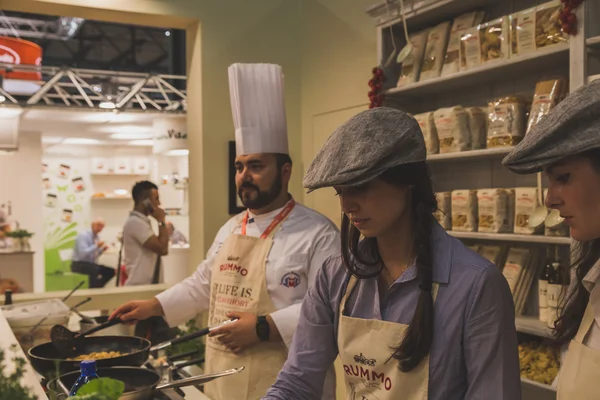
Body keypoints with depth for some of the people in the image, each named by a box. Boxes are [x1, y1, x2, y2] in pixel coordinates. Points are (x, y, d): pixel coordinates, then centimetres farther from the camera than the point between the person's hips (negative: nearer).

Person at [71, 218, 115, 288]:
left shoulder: (96, 237, 13)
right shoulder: (83, 235, -12)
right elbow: (82, 254, -25)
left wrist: (102, 249, 1)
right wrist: (96, 246, -24)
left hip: (90, 264, 9)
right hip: (79, 265, -9)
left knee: (111, 271, -10)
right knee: (95, 269, -38)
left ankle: (97, 287, -3)